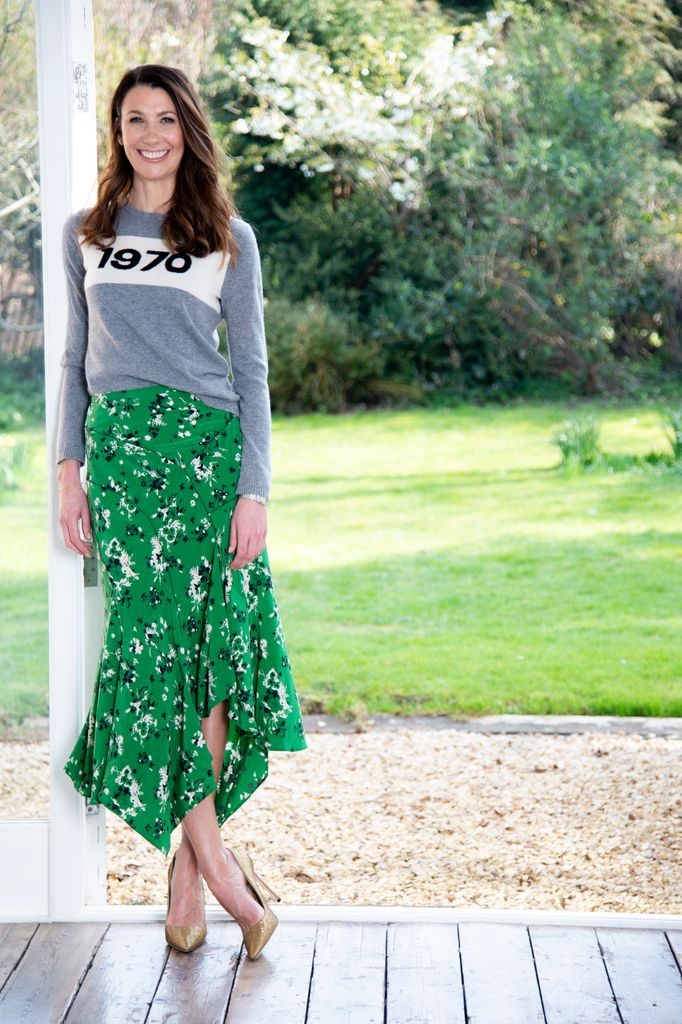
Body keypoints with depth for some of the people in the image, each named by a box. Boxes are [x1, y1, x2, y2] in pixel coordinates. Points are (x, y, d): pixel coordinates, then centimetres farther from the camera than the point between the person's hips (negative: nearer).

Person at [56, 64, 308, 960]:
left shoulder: (229, 238, 9)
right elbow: (77, 356, 16)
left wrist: (255, 490, -4)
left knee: (203, 642, -7)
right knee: (151, 639, -5)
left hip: (206, 445, -1)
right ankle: (210, 854, 2)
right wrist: (70, 466, 6)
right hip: (118, 449, 1)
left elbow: (252, 369, 5)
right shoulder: (86, 234, 15)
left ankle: (188, 850, 4)